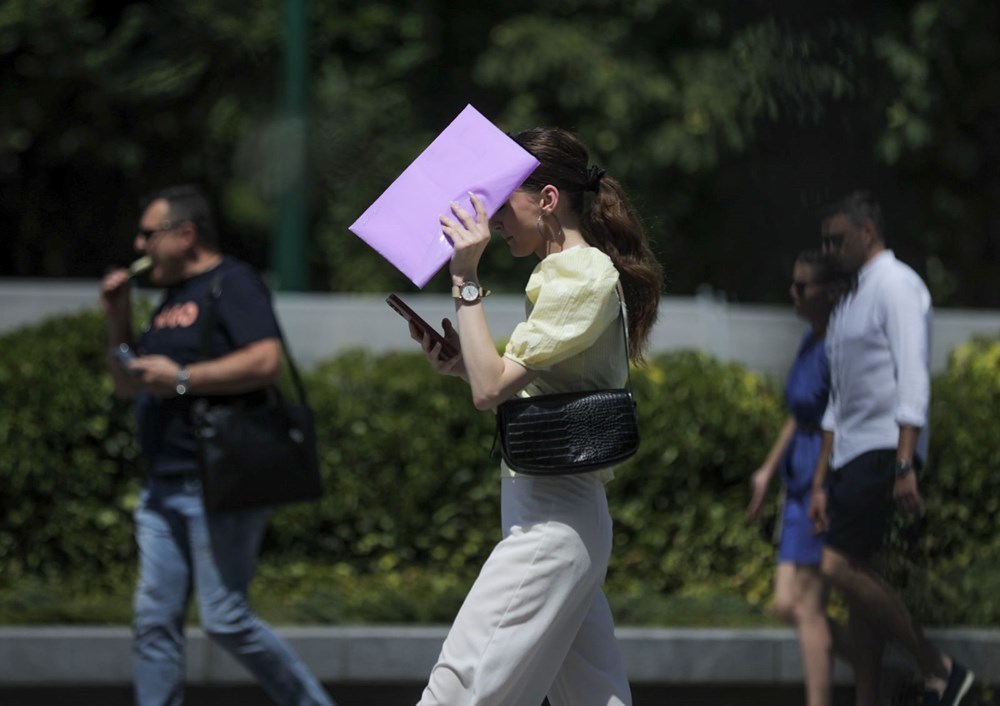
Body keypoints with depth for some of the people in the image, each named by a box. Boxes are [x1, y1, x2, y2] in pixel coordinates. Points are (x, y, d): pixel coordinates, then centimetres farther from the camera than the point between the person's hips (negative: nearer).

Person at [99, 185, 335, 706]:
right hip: (164, 487, 9)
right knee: (154, 619, 2)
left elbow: (266, 362, -21)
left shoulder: (233, 284, -6)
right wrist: (118, 320, 14)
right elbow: (128, 386, 28)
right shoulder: (171, 299, 22)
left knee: (225, 619, -9)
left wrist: (181, 379, -17)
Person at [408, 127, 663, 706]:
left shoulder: (581, 276, -11)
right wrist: (460, 364, 7)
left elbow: (492, 388, -19)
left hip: (549, 521, -10)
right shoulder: (578, 273, 19)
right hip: (570, 513, 11)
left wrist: (467, 279, -15)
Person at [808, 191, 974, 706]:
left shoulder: (895, 286, -7)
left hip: (884, 449, -9)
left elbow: (913, 378, -17)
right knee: (855, 575, 4)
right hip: (850, 453, 9)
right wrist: (820, 483, 20)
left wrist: (904, 466, -25)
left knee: (840, 566, -19)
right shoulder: (849, 304, 22)